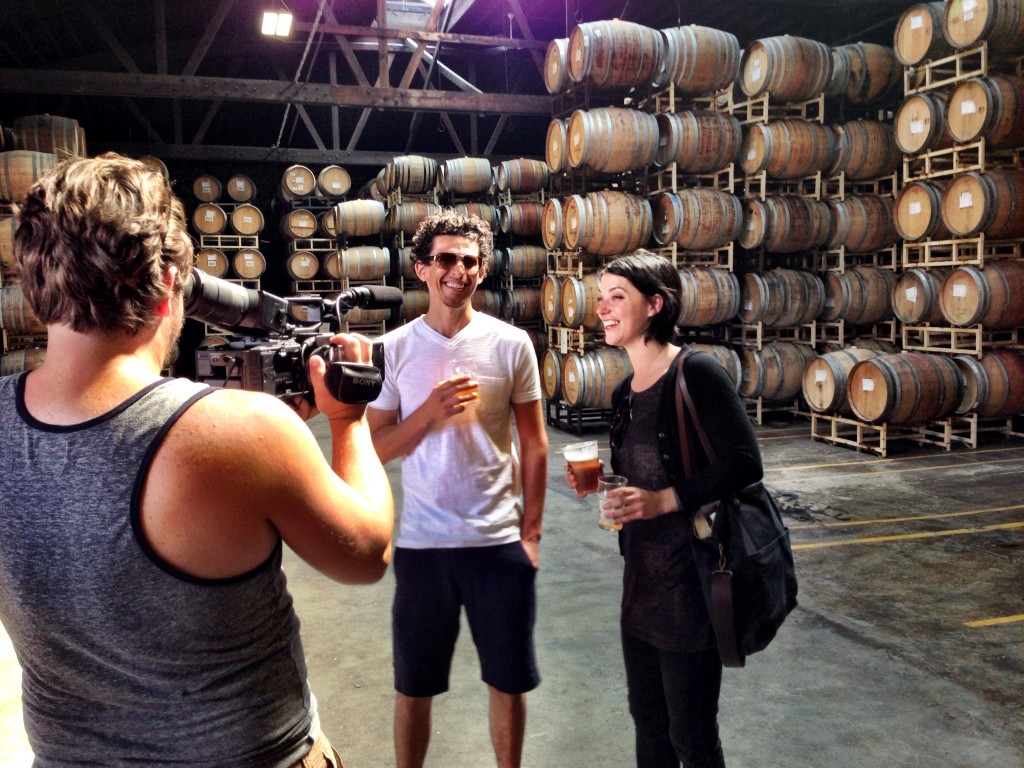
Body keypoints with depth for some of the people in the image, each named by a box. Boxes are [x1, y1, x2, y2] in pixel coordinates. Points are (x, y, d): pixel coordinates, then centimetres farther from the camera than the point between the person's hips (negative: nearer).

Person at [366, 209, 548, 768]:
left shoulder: (511, 344, -2)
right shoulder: (395, 349, -2)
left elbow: (533, 443, 3)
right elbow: (376, 449, -2)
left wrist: (531, 531, 1)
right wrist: (430, 412, -18)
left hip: (500, 542, 0)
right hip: (422, 544, 0)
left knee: (508, 681, 13)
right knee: (413, 687, 14)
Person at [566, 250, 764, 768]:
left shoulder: (696, 372, -16)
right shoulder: (624, 394, 8)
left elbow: (744, 463, -20)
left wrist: (663, 500, -25)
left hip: (691, 574, -8)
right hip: (641, 574, 8)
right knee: (646, 716, 22)